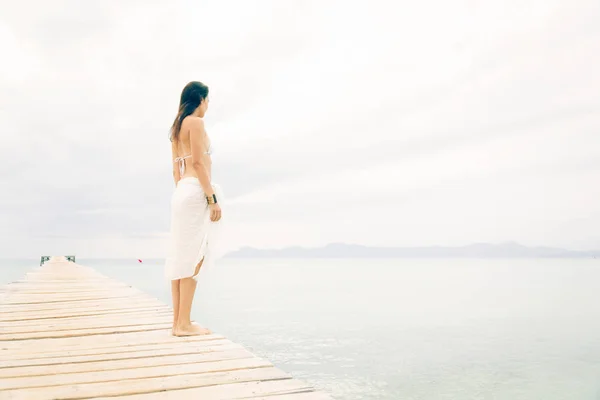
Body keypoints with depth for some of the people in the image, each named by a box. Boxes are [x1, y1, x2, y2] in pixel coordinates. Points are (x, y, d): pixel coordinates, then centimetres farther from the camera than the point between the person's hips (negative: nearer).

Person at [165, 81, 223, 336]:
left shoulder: (177, 127, 23)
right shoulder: (196, 122, -4)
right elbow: (198, 162, -13)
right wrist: (212, 198, -16)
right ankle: (185, 323, -10)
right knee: (193, 257, -10)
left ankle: (178, 322, 9)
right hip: (196, 191, -9)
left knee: (181, 258, 6)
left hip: (182, 191, 9)